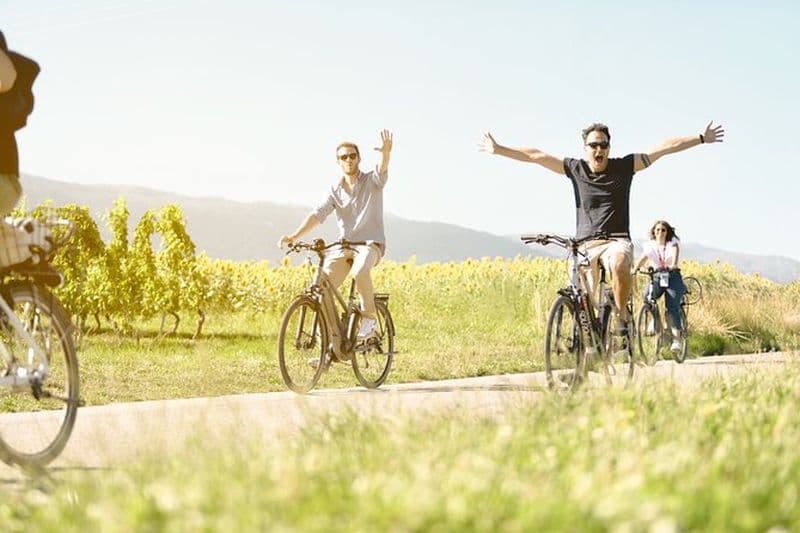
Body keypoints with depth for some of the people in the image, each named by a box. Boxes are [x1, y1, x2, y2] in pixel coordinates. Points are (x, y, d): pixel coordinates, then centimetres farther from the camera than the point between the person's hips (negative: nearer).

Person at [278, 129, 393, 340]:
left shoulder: (372, 181, 0)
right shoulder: (335, 190, 8)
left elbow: (383, 170, -24)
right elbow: (317, 214, -4)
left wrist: (386, 153, -50)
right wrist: (294, 236, -21)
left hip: (370, 243, -4)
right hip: (344, 245, 4)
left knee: (360, 270, -37)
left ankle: (368, 315, -16)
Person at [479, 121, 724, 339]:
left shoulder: (624, 166, 4)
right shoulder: (575, 169, 7)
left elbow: (664, 148, 2)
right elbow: (535, 155, 9)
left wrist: (701, 139, 1)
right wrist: (498, 149, 8)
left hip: (617, 240, -2)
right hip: (586, 244, 2)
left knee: (619, 265, -37)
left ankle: (622, 314, -17)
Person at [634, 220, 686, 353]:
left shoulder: (672, 244, 0)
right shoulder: (650, 246, 6)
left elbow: (675, 253, -20)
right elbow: (643, 258, -8)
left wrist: (673, 265, -43)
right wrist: (635, 269, -29)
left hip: (673, 278, -2)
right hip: (657, 278, 2)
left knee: (672, 306, -18)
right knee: (647, 295, -29)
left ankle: (676, 339, -15)